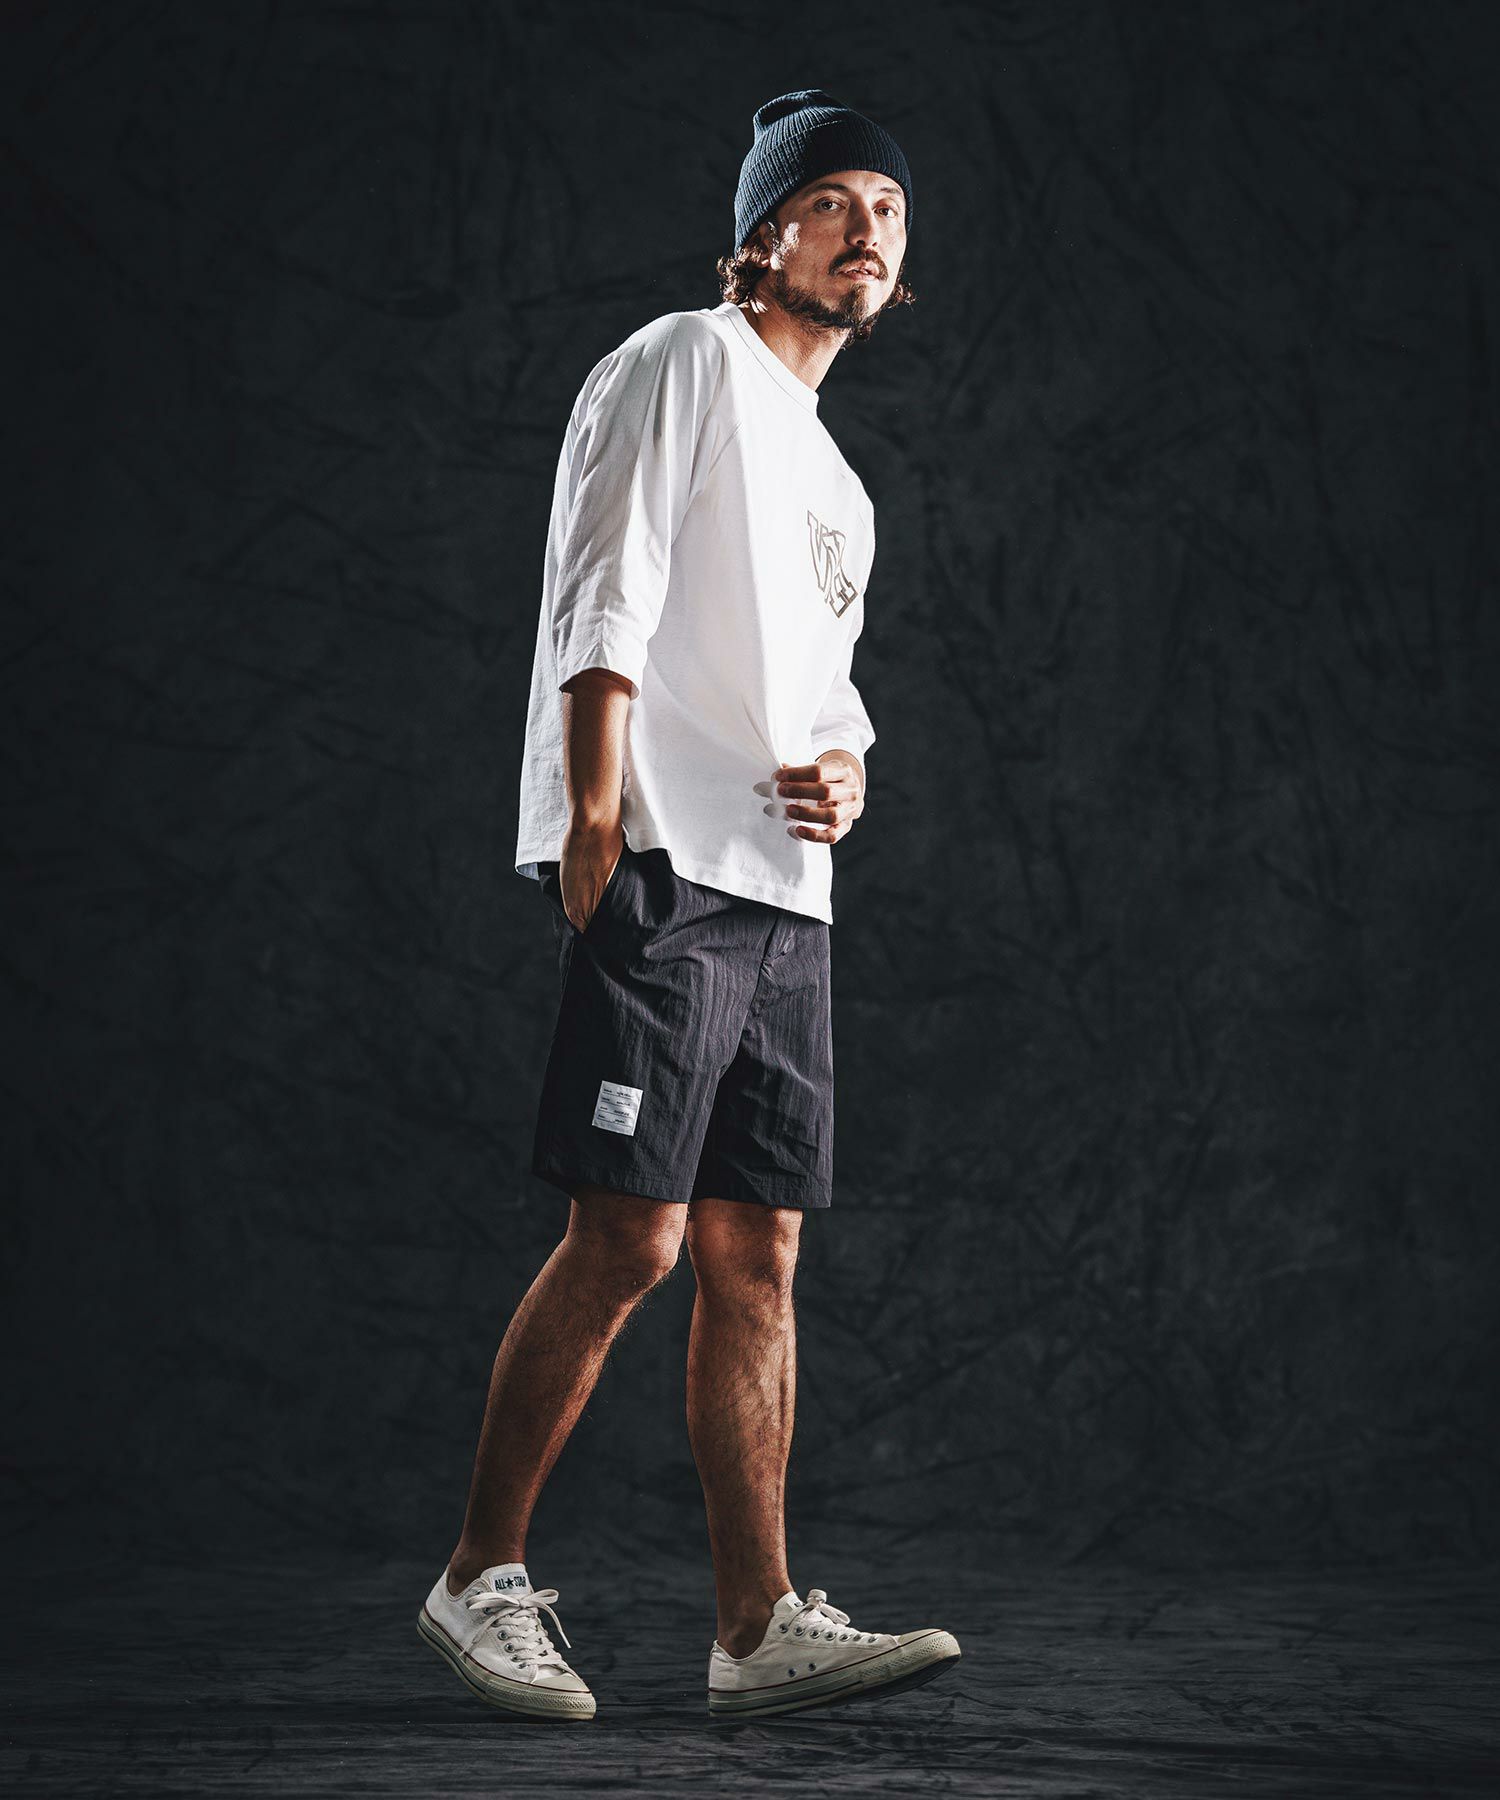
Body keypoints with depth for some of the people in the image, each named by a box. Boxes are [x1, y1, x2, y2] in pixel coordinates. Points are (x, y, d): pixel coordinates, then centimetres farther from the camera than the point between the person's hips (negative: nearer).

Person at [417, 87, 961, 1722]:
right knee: (631, 1236, -12)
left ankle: (759, 1626, 2)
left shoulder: (833, 478, 27)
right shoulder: (685, 364, 2)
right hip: (656, 868, -8)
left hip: (783, 898, 8)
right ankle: (481, 1578, -1)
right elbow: (601, 603, -8)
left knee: (757, 1256, 3)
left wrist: (845, 770, 7)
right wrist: (596, 810, -19)